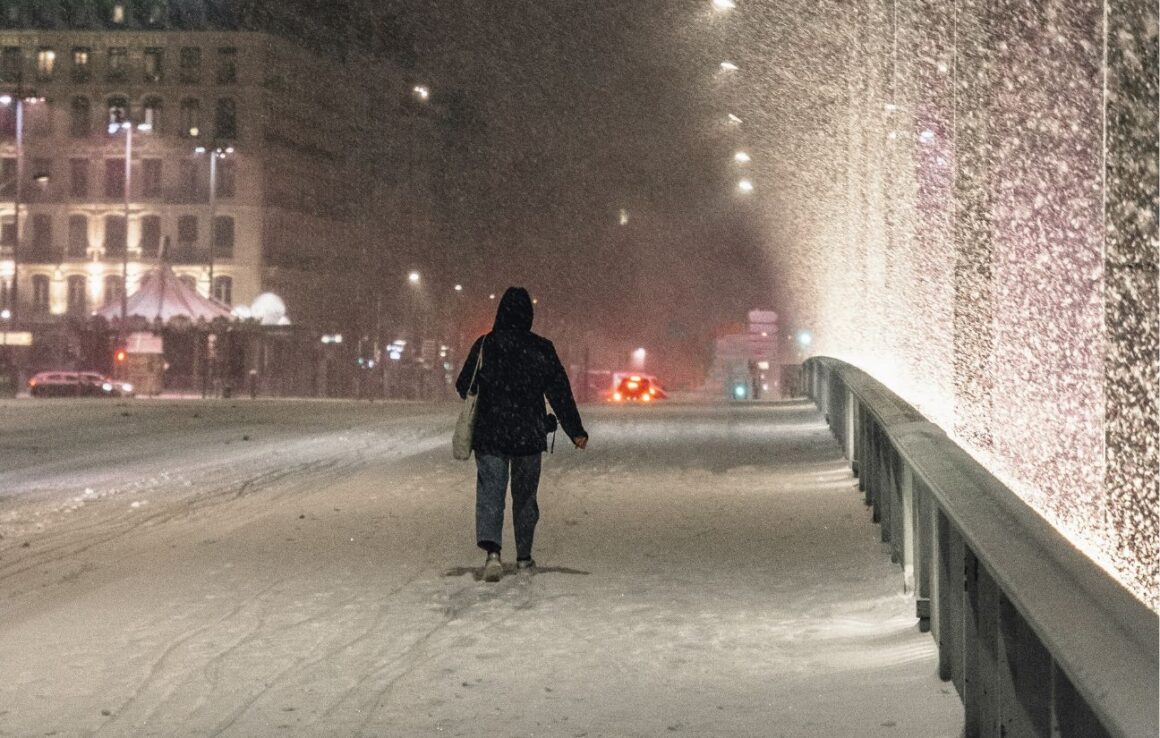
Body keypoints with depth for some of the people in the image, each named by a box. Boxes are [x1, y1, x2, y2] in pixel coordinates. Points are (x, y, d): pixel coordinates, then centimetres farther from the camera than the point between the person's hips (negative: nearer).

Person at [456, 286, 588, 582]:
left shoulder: (484, 345, -6)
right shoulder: (542, 349, -4)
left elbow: (463, 386, 2)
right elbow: (561, 393, -2)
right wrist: (576, 431, 5)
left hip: (489, 435, -1)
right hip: (529, 435, 1)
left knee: (490, 494, -2)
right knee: (525, 496, 16)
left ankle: (492, 551, -25)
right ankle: (523, 558, 23)